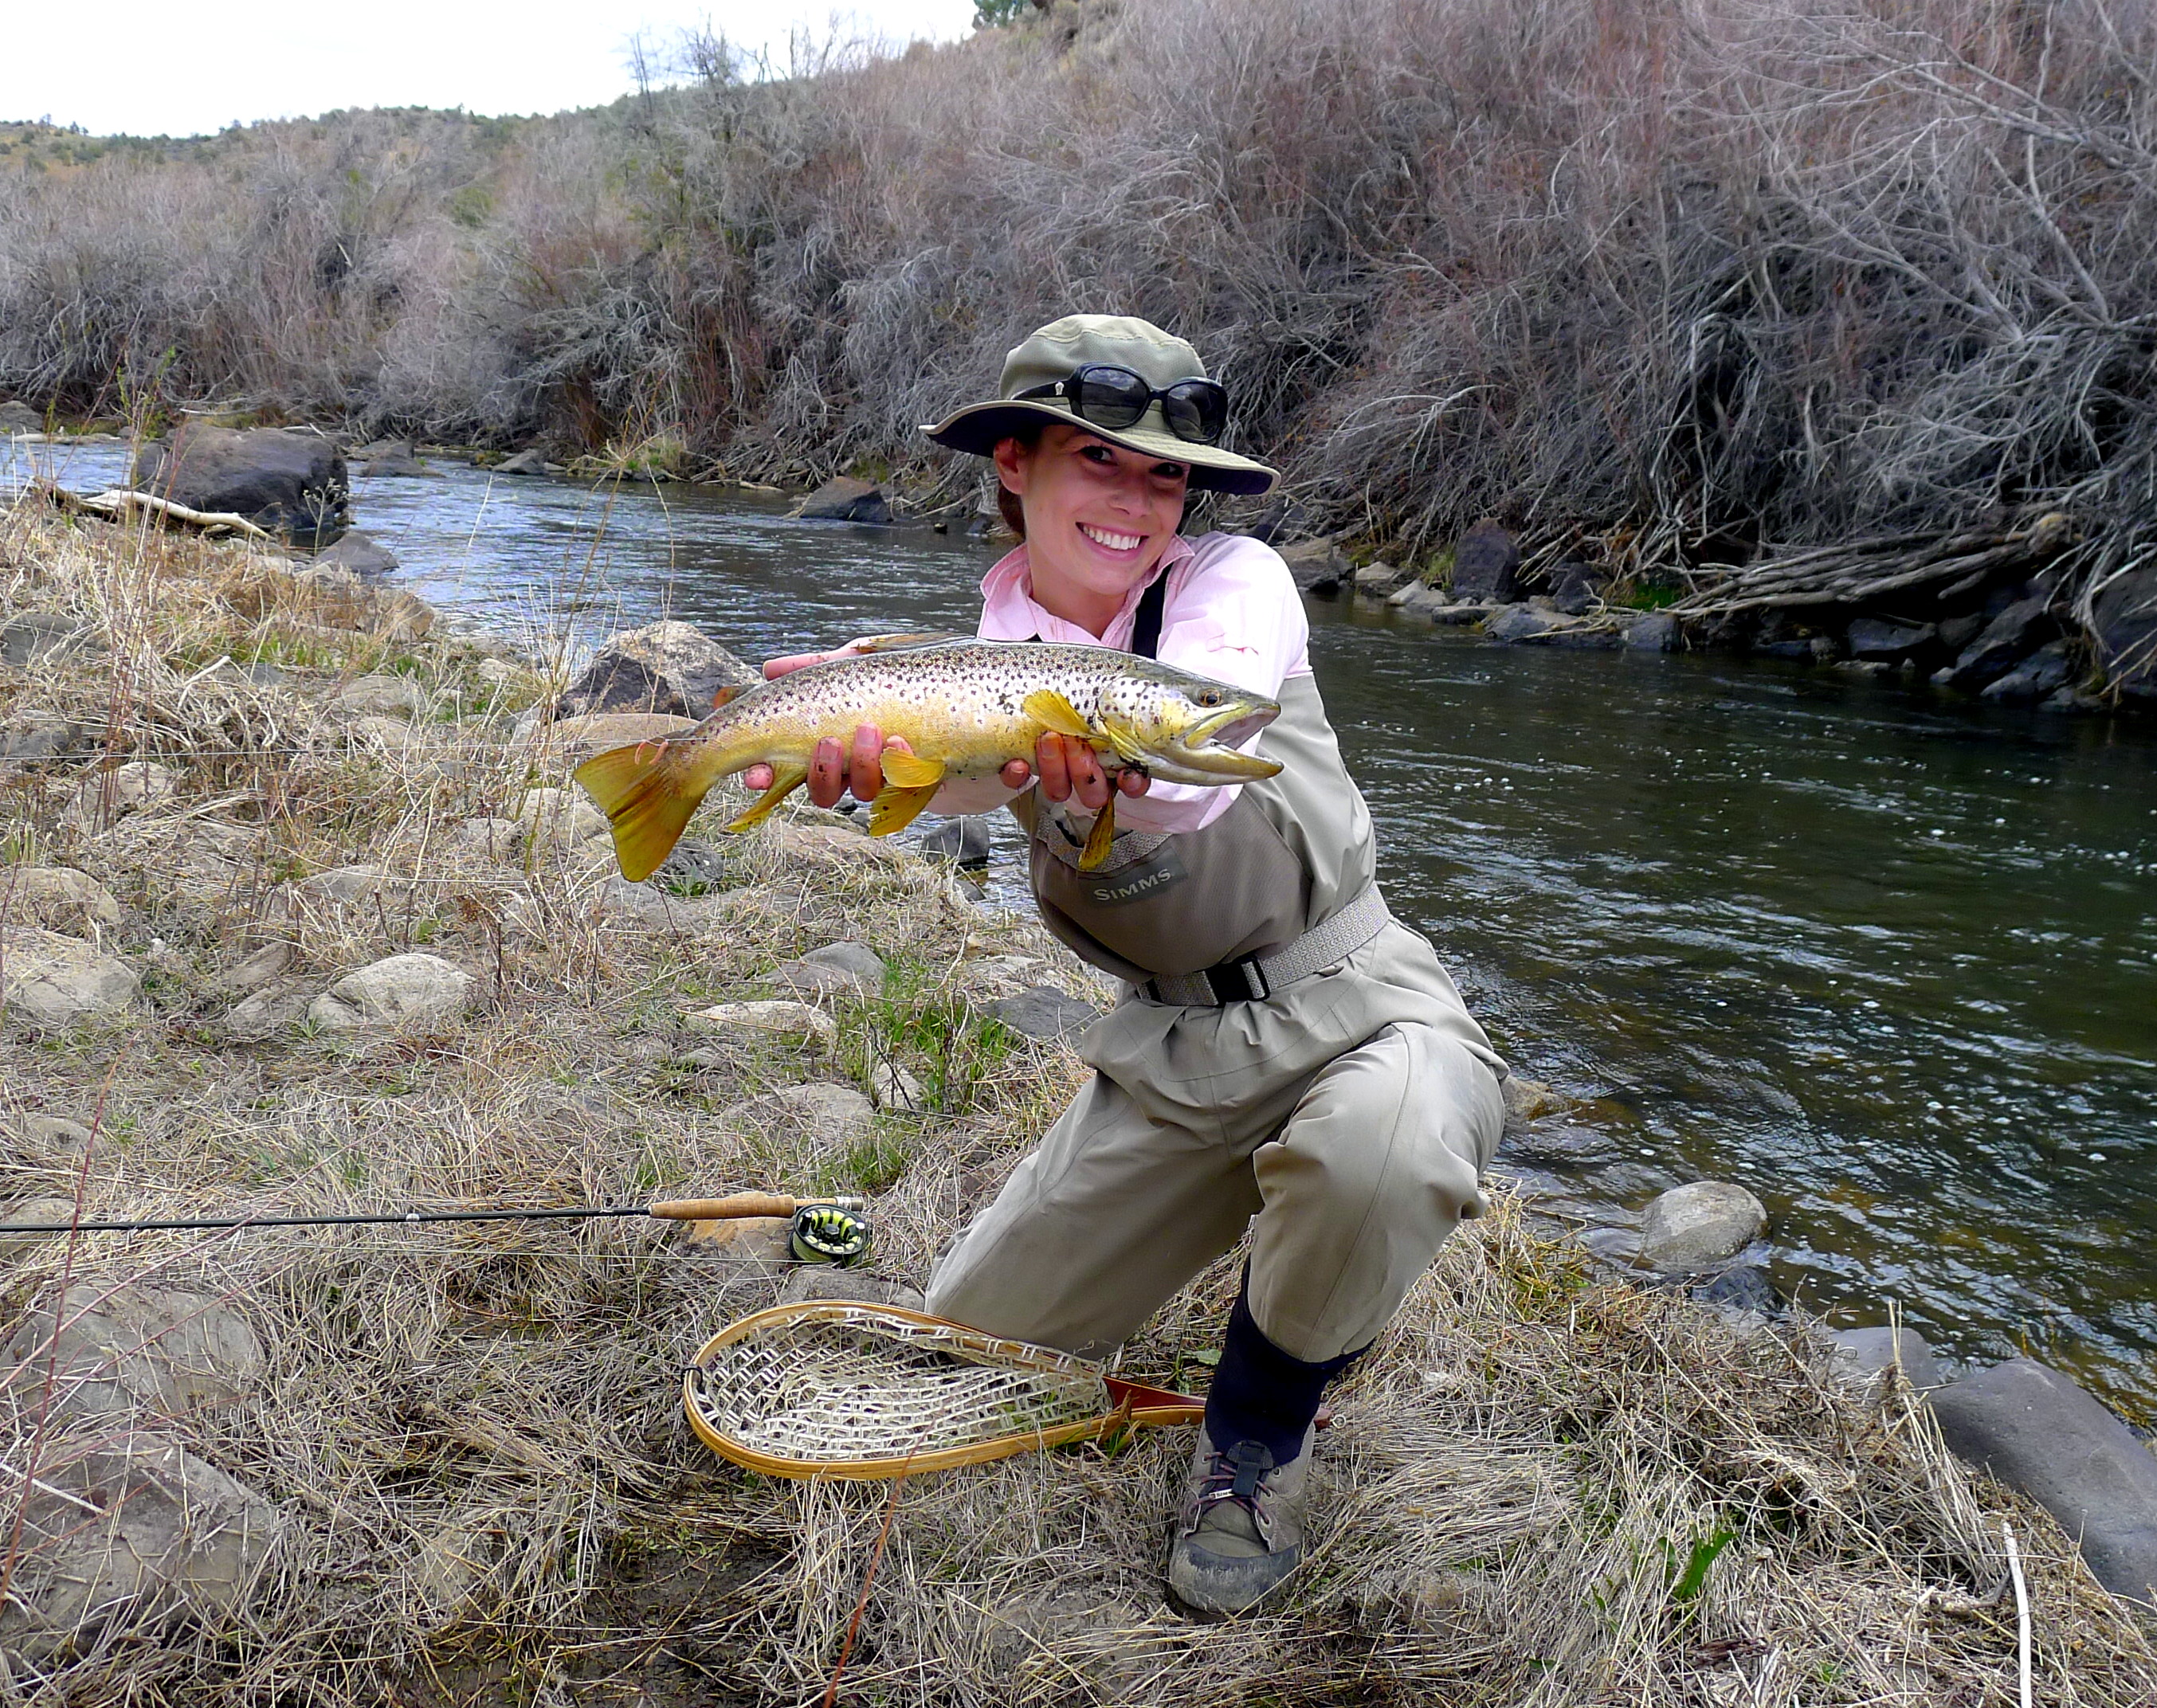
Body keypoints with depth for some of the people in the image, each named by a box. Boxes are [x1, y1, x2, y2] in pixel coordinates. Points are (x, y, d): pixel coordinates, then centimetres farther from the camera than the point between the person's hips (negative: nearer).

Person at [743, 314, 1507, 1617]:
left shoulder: (1235, 583, -10)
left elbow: (1194, 768, -32)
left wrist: (1113, 765, -56)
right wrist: (854, 741, -51)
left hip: (1351, 1008, -4)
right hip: (1168, 1049, 4)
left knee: (1374, 1155, -40)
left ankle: (1262, 1438, -6)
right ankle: (1241, 1207, 32)